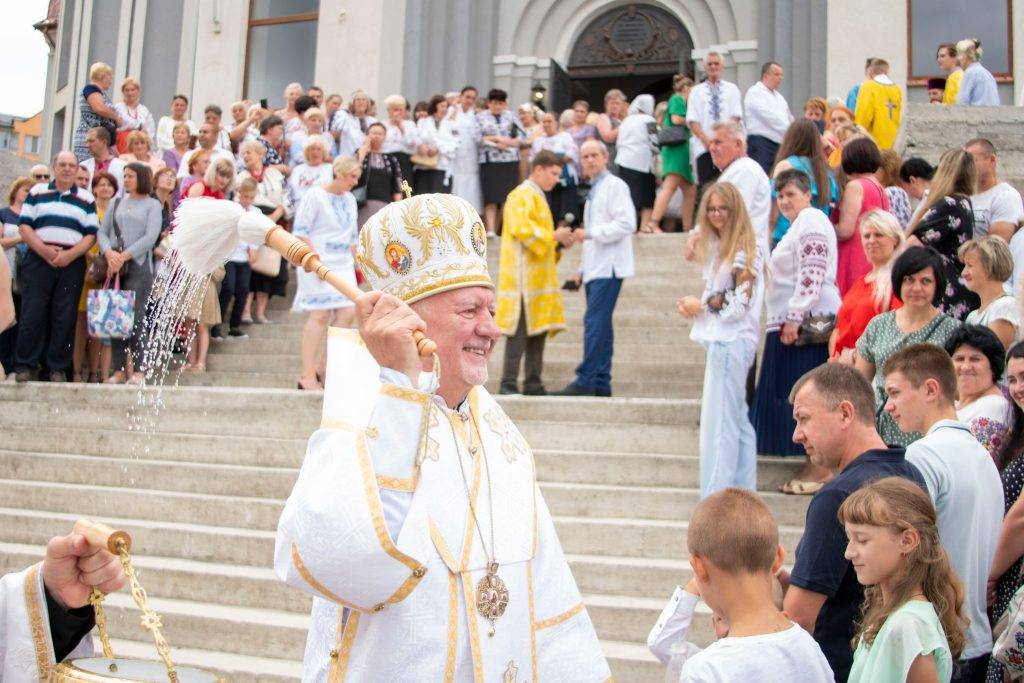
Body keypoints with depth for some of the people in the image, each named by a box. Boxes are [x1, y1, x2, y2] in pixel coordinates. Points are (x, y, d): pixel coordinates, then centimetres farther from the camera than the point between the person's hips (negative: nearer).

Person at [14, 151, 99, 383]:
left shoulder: (86, 199, 11)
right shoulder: (37, 192, 12)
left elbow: (91, 234, 3)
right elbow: (24, 226, 4)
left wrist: (69, 255, -12)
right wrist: (44, 250, -11)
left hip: (72, 262, 0)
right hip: (39, 260, 0)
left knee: (65, 318, -1)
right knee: (32, 314, -3)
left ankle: (58, 367, 7)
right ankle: (26, 365, 4)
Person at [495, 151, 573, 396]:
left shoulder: (537, 198, 23)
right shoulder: (522, 196, -8)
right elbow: (521, 228, -21)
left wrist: (558, 241, 11)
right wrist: (553, 236, -16)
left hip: (538, 277, 10)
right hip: (524, 276, -10)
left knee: (538, 329, 8)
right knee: (520, 330, -10)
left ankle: (533, 382, 11)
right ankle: (509, 383, -7)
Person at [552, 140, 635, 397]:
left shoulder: (615, 186, -6)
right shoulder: (593, 190, 21)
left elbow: (626, 224, -17)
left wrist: (589, 234, -17)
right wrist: (583, 268, 21)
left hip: (609, 267, -9)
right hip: (595, 267, 9)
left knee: (595, 322, -13)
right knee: (600, 325, 8)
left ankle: (585, 380, -13)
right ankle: (601, 383, 12)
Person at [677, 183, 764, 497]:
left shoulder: (744, 251, -12)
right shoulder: (719, 247, 17)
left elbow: (740, 303, -16)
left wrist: (702, 305, -5)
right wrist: (693, 304, 3)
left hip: (731, 342, -10)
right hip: (722, 339, 10)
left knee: (719, 423, -9)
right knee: (737, 420, 15)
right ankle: (743, 491, 23)